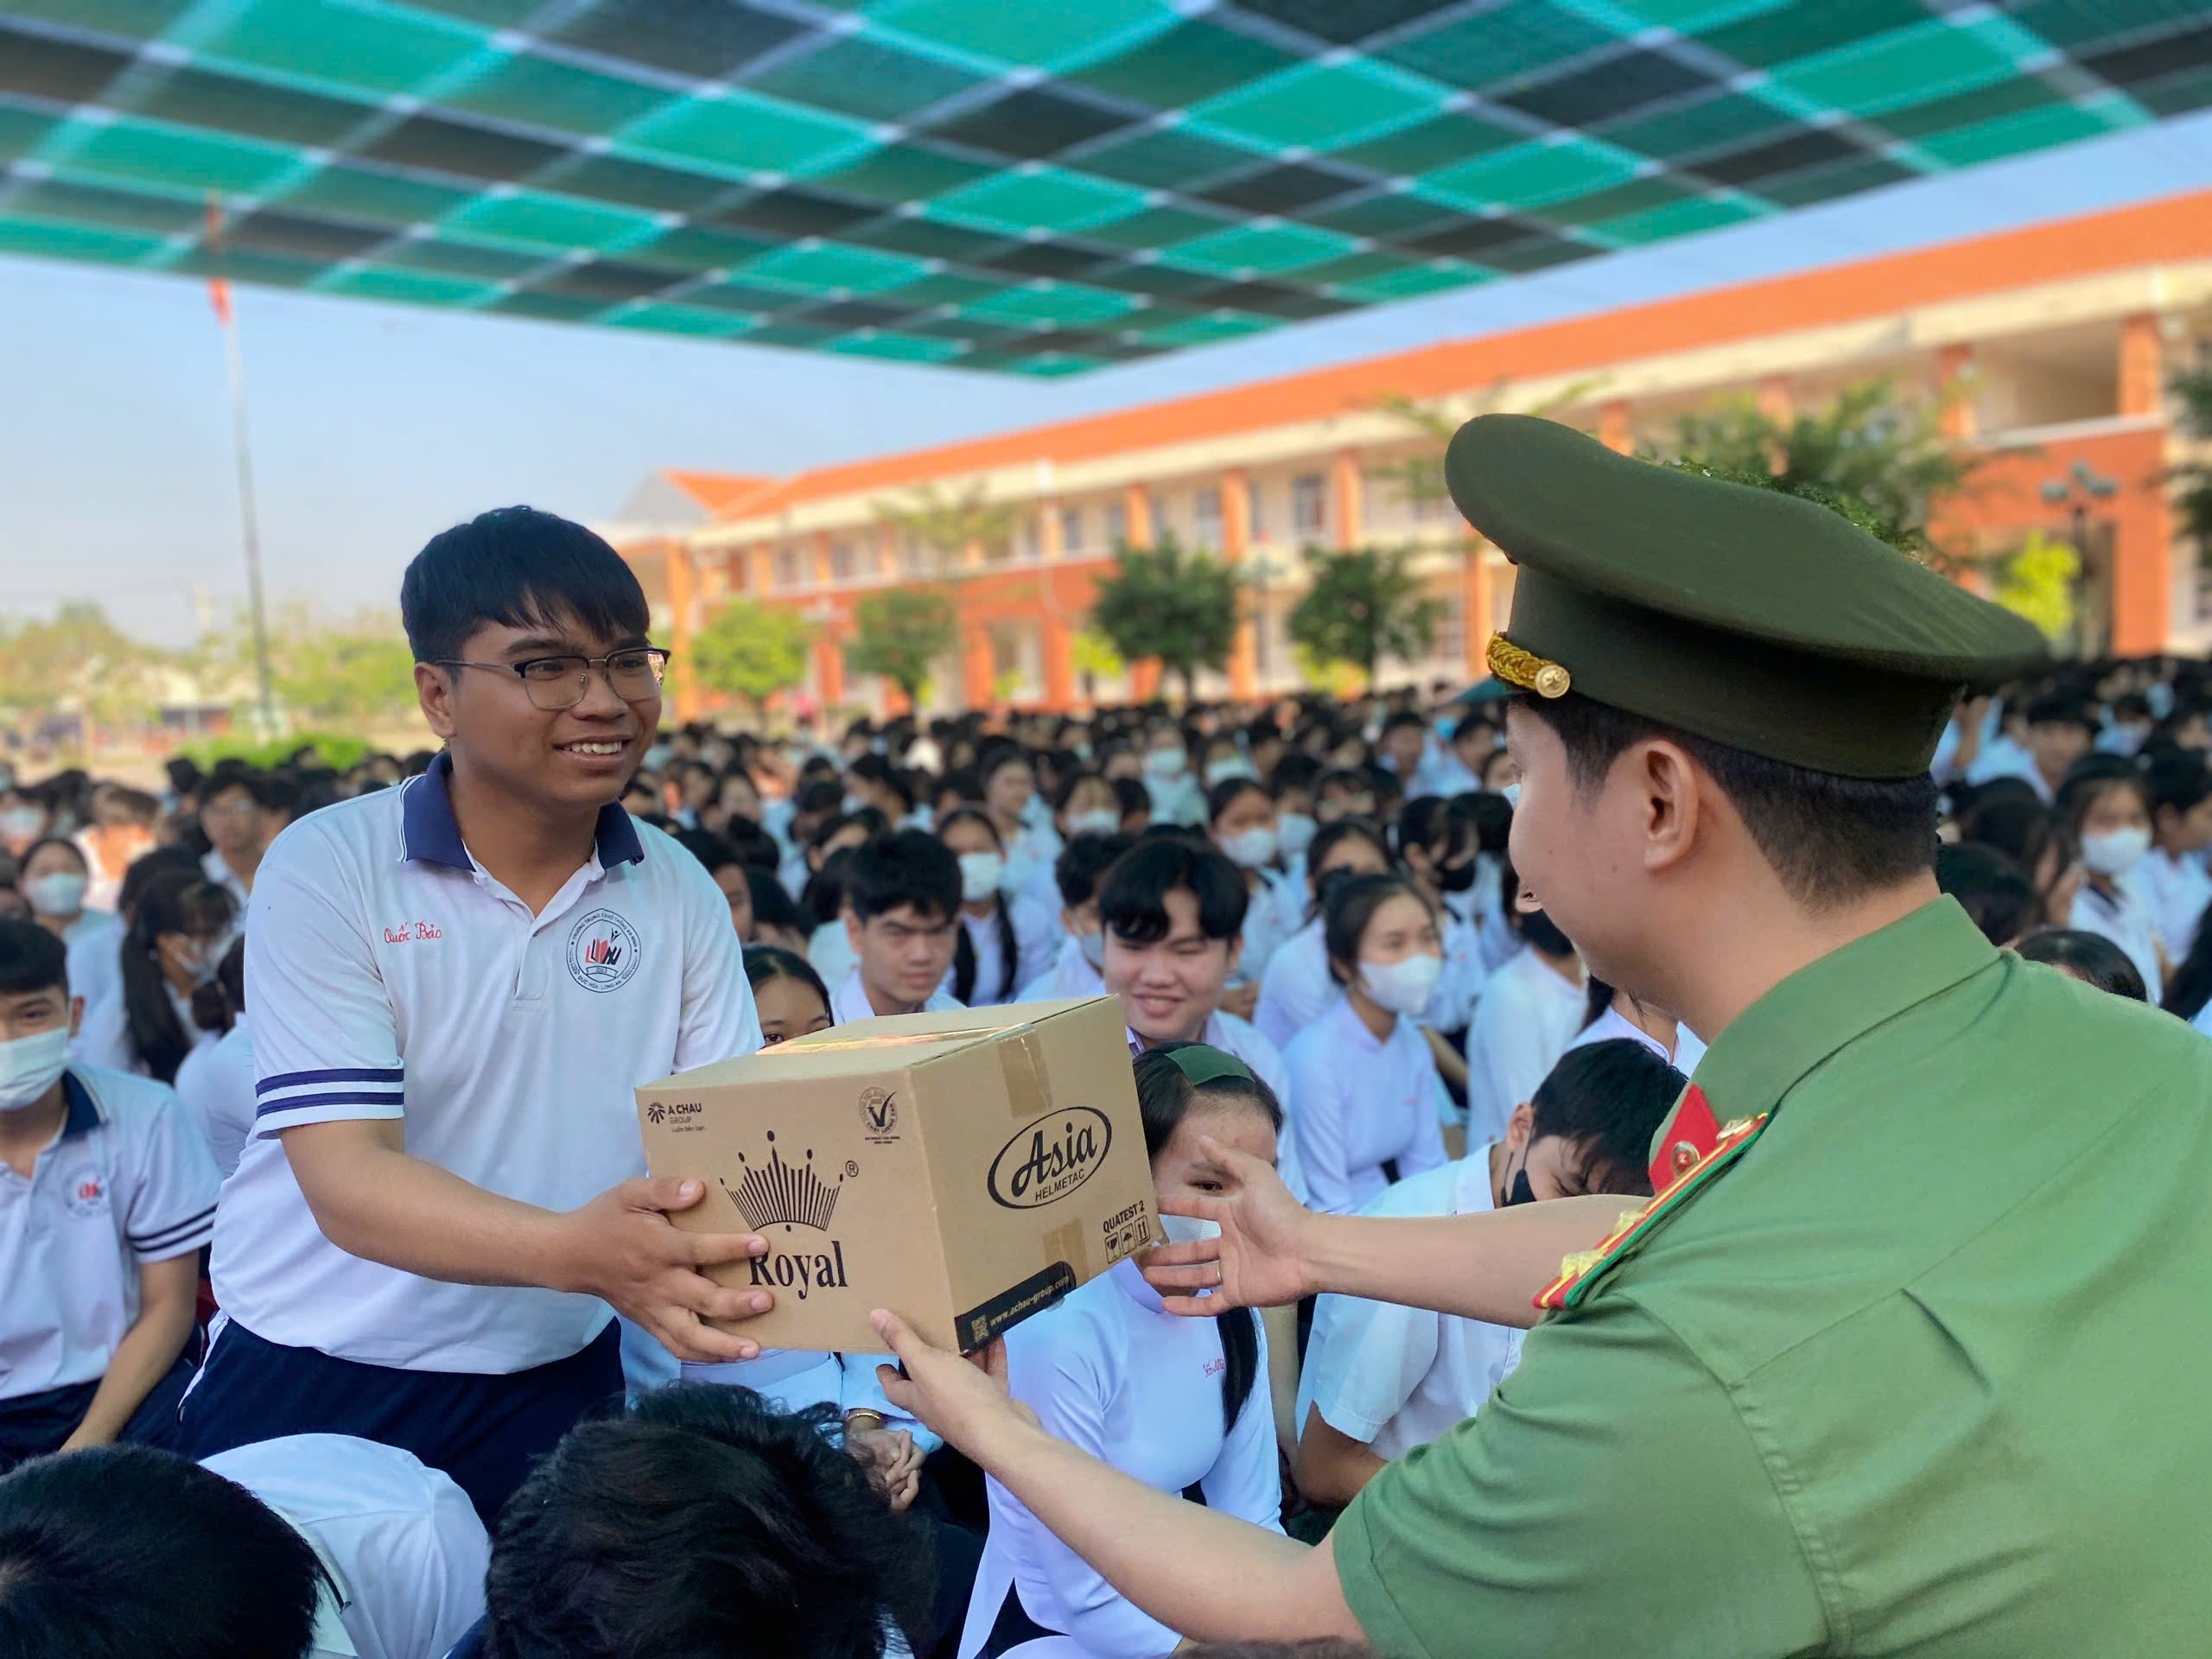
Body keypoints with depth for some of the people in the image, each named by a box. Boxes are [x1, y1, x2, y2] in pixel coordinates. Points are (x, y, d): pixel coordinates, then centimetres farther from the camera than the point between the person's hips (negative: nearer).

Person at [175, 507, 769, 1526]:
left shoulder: (680, 894, -3)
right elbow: (347, 1183, -21)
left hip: (555, 1391, 3)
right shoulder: (326, 869, -14)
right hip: (311, 1395, -2)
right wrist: (574, 1250, -39)